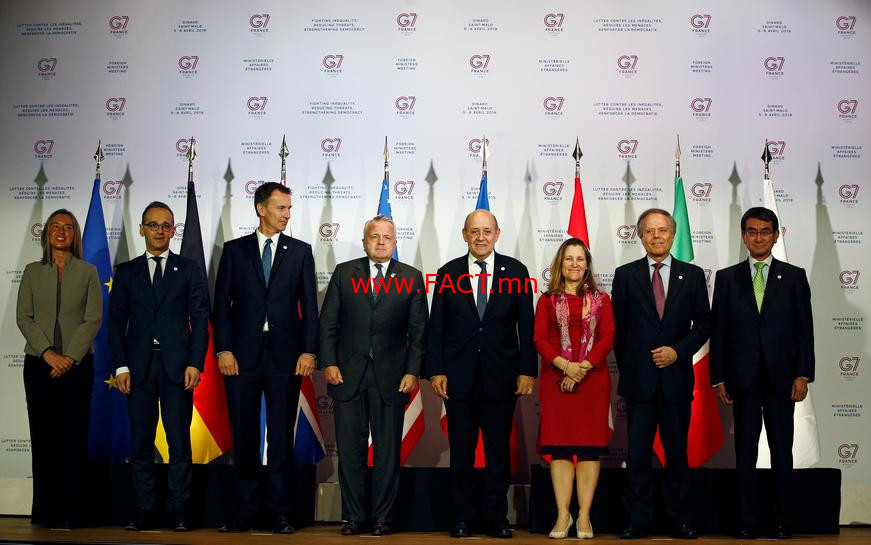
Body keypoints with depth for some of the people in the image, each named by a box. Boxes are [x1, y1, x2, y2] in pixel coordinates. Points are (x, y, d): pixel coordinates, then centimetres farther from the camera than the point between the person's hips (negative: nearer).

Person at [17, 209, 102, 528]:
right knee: (42, 434, 2)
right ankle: (45, 511, 9)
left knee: (72, 435, -3)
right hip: (39, 363, 1)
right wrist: (47, 352, -11)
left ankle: (67, 511, 2)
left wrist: (71, 357, -12)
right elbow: (23, 317, 2)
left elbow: (93, 319, -1)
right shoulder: (33, 272, 10)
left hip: (77, 363, -1)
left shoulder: (88, 272, 6)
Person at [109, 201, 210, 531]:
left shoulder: (189, 270, 10)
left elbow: (200, 319, 4)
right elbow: (116, 321, 9)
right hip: (139, 366, 2)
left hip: (177, 366, -1)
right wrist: (121, 366, -1)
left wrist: (195, 363, -6)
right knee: (141, 442, 4)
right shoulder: (126, 272, 13)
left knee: (179, 441, -1)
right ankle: (144, 510, 11)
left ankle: (177, 511, 6)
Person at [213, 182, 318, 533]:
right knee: (244, 436, 6)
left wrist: (308, 350, -5)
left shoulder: (300, 251, 8)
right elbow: (221, 303, 4)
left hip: (284, 356, 0)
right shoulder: (234, 250, 7)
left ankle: (281, 511, 10)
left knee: (281, 437, 3)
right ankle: (247, 509, 17)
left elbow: (309, 305, 4)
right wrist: (223, 349, -5)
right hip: (242, 355, 1)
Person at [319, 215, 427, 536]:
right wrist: (328, 363, -4)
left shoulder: (411, 278, 4)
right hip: (347, 374, 1)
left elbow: (418, 331, 2)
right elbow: (328, 322, 6)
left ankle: (382, 516, 17)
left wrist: (412, 371, -6)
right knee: (350, 449, 6)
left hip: (391, 376, -1)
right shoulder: (344, 273, 7)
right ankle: (354, 516, 17)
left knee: (388, 449, 5)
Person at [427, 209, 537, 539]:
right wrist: (435, 371, -3)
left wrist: (527, 370, -4)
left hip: (501, 375, 0)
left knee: (499, 450, 7)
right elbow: (436, 327, 3)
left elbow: (526, 326, 1)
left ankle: (496, 518, 17)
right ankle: (462, 518, 18)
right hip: (458, 375, 1)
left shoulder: (516, 271, 3)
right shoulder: (448, 273, 4)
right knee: (461, 451, 8)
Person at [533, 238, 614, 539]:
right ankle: (562, 515, 4)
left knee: (590, 444, -1)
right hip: (556, 379, 0)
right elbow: (540, 339, 0)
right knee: (559, 444, -1)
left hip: (593, 379, 0)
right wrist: (564, 365, -16)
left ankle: (584, 515, 4)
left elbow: (608, 337, 0)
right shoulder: (548, 300, 9)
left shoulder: (601, 300, 10)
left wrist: (583, 366, -13)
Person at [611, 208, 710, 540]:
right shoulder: (625, 275, 4)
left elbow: (703, 324, 5)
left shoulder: (692, 275, 6)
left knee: (677, 451, 8)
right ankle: (637, 521, 10)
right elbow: (618, 328, 7)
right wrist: (626, 369, 7)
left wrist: (678, 351, -9)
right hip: (639, 378, 0)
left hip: (676, 377, 1)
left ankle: (679, 519, 18)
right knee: (637, 453, 2)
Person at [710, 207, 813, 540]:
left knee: (782, 450, 6)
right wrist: (718, 378, 0)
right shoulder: (727, 278, 5)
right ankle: (748, 521, 13)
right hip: (743, 378, 0)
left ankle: (782, 521, 15)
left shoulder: (794, 276, 6)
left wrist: (803, 375, -4)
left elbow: (805, 329, 4)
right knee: (745, 451, 5)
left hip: (781, 377, 0)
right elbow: (718, 331, 4)